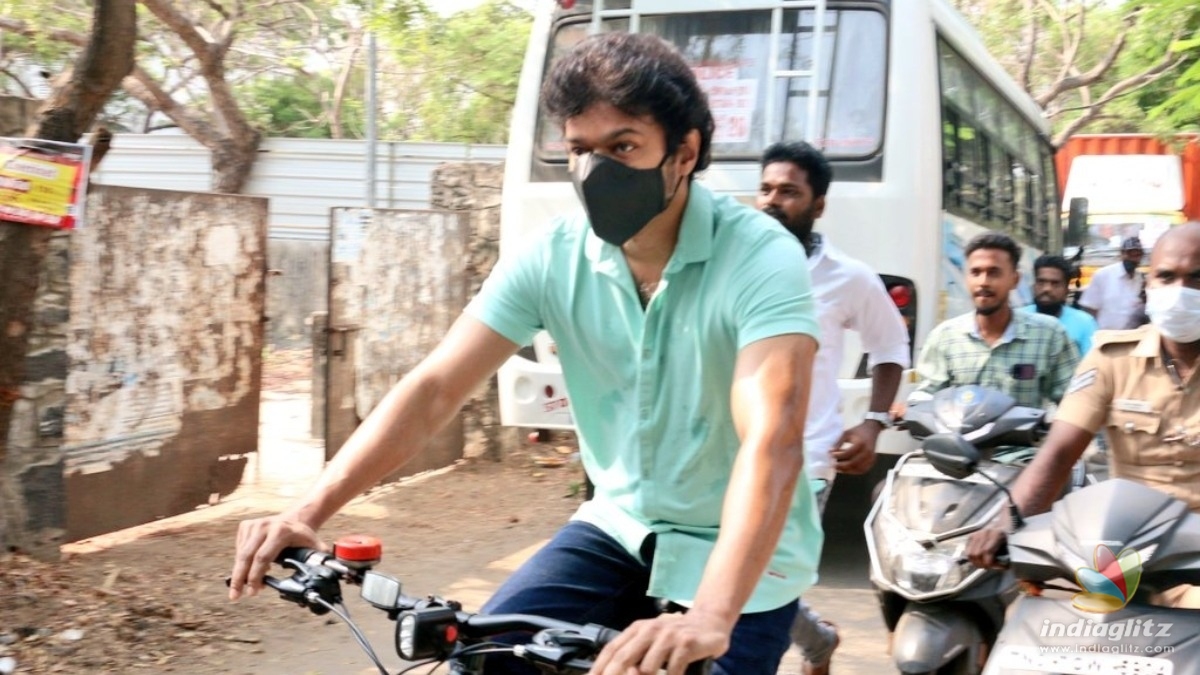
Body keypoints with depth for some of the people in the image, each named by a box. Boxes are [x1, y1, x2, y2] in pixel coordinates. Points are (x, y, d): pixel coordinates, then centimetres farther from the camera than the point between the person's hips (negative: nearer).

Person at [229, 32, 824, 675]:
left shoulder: (761, 259, -24)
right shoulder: (549, 260, -10)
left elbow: (772, 441, -36)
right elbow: (433, 388, -13)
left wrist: (708, 618, -51)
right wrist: (307, 511, -26)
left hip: (740, 556, -3)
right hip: (619, 528, 4)